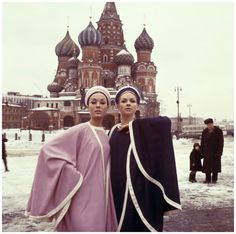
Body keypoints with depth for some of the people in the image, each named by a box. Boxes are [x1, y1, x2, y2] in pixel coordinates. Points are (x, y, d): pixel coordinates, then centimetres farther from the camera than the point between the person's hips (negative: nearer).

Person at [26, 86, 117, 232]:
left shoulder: (105, 135, 12)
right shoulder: (80, 130, -8)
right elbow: (48, 151, -14)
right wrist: (73, 177, -16)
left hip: (100, 197, 7)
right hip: (83, 198, -7)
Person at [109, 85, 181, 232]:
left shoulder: (145, 127, 1)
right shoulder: (113, 132, 13)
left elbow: (165, 121, -20)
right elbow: (109, 162, 14)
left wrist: (134, 124, -11)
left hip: (142, 188, -4)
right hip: (119, 190, 4)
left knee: (143, 226, 2)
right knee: (122, 226, 10)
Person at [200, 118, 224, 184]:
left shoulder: (218, 131, -7)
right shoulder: (204, 131, 4)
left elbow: (221, 142, -8)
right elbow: (202, 142, 8)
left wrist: (219, 152, -13)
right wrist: (202, 151, 5)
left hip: (215, 152, -3)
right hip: (207, 152, 3)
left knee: (215, 166, 4)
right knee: (207, 166, 4)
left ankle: (214, 179, 14)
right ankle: (208, 179, 13)